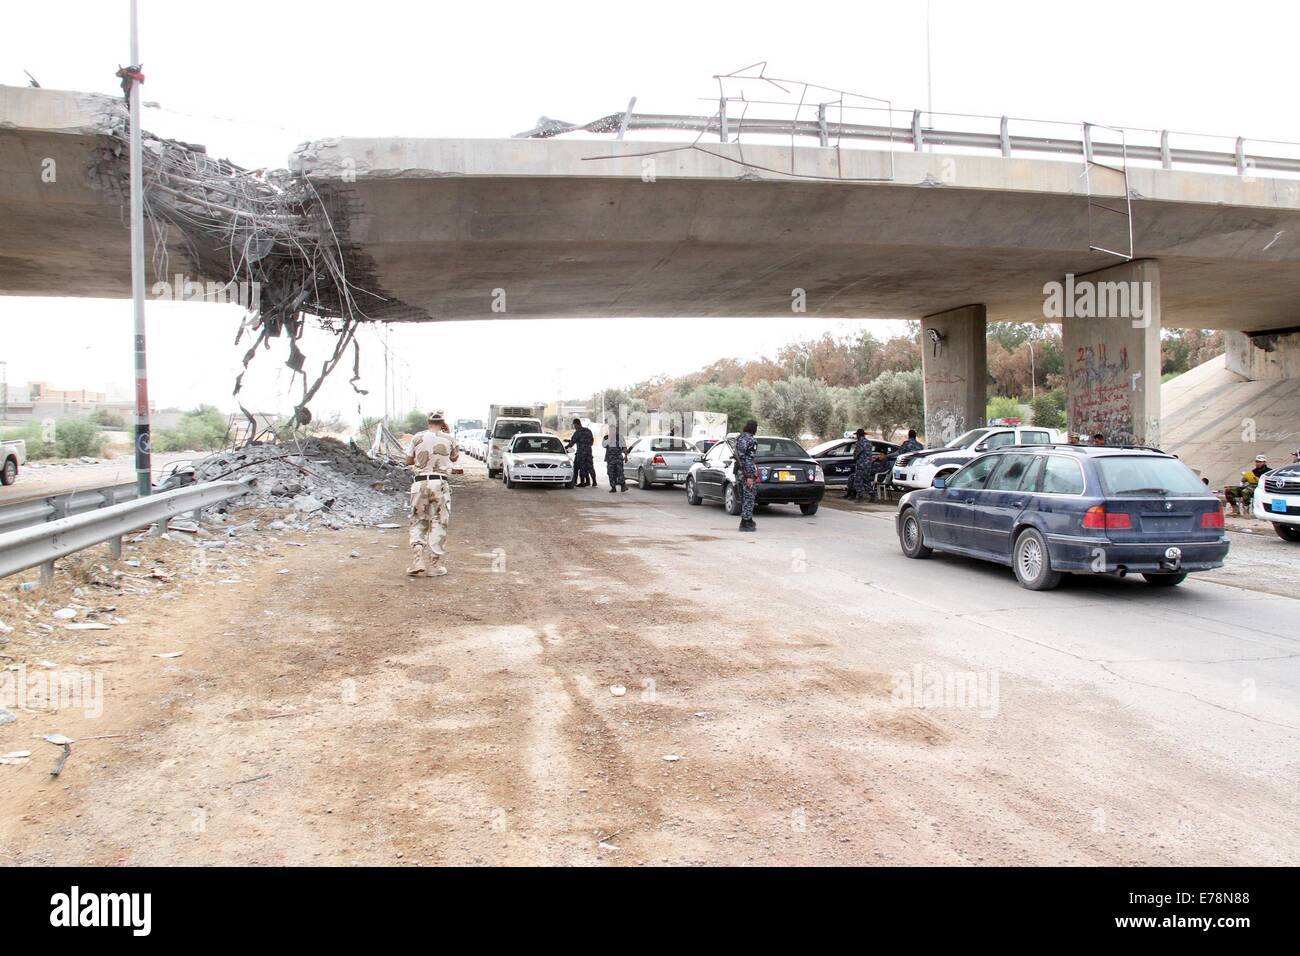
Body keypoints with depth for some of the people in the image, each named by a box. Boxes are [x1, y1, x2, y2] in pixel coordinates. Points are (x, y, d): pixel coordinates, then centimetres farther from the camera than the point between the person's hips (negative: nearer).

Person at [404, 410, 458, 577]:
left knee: (418, 523, 12)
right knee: (438, 524, 5)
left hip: (420, 483, 1)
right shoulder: (448, 438, 1)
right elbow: (455, 456, 20)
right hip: (440, 483, -1)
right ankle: (434, 566, 5)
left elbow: (408, 461, 10)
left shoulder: (417, 438, 2)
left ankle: (417, 561, -2)